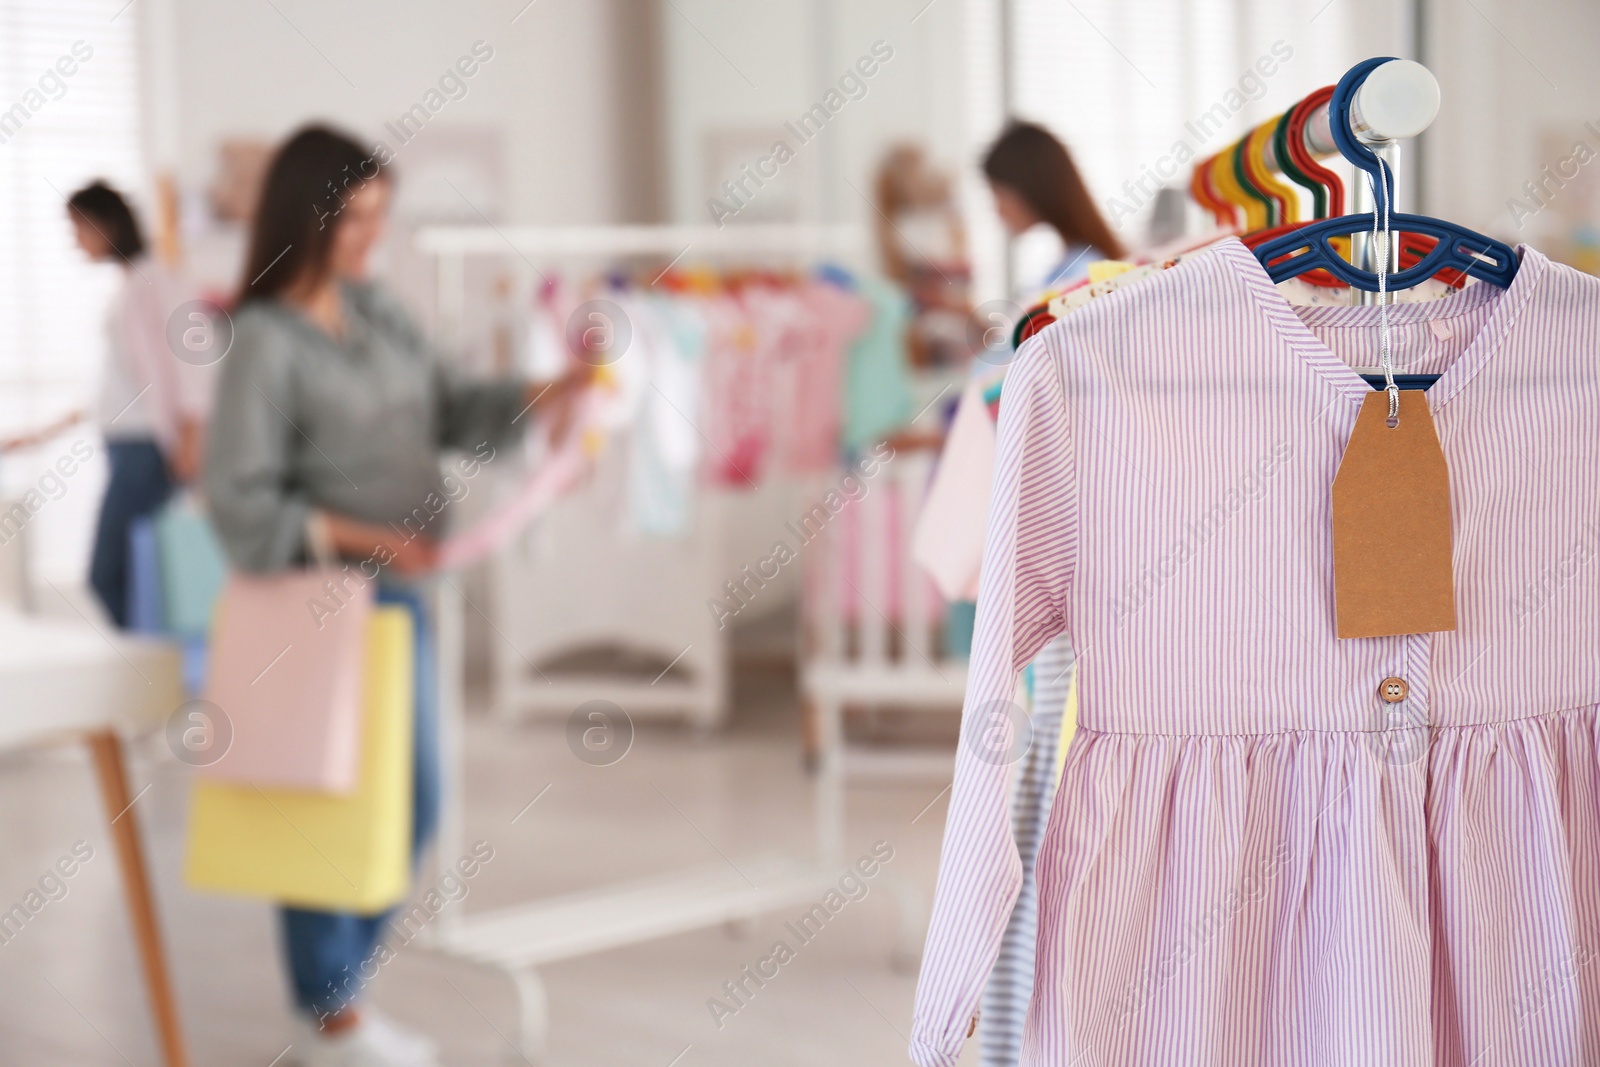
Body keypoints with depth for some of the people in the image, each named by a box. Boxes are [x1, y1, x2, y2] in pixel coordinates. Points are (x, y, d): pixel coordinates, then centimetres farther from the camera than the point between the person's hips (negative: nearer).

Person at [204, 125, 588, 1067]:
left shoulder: (376, 309, 6)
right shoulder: (266, 343, -16)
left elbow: (448, 410, 9)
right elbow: (240, 500, -18)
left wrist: (540, 400, -7)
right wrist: (361, 538, -24)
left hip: (398, 593, 8)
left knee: (414, 803, 15)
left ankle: (340, 990, 31)